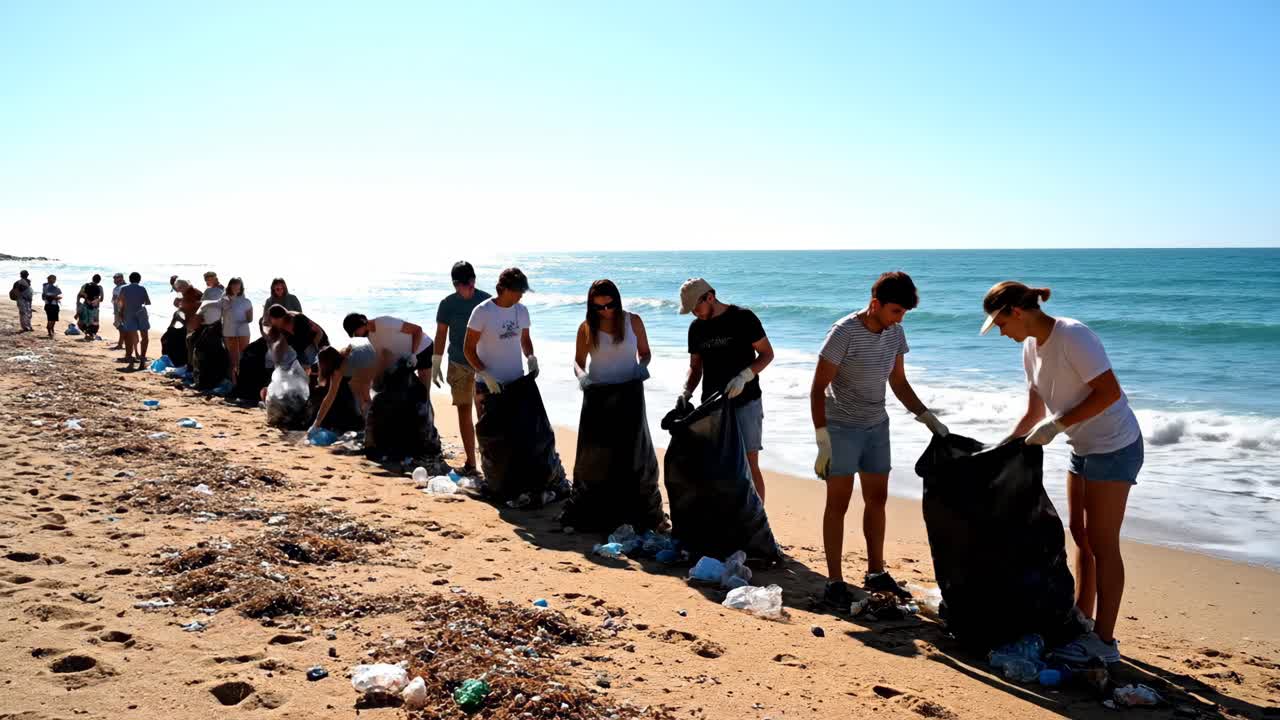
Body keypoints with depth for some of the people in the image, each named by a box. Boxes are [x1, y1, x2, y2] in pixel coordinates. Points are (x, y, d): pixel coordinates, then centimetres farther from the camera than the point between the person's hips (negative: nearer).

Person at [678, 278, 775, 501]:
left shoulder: (743, 318, -8)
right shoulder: (696, 328, 8)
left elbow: (767, 354, -6)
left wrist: (743, 376, -21)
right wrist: (686, 393, -5)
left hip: (745, 403, -5)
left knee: (749, 465, -5)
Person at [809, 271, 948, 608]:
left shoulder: (894, 333, 0)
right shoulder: (844, 333, -20)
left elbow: (898, 383, 12)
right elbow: (818, 389, -18)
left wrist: (926, 415, 1)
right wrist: (823, 440, -22)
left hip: (877, 426, 7)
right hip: (841, 427, -7)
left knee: (877, 498, 12)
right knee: (838, 502, -3)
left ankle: (876, 573, 26)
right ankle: (834, 583, 4)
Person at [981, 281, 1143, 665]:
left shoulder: (1072, 336, -22)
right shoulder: (1031, 348, 5)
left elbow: (1109, 392, -26)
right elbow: (1034, 414, 11)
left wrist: (1057, 424, -25)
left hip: (1114, 446, -9)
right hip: (1084, 447, 9)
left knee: (1102, 543, -3)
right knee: (1081, 535, 15)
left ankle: (1104, 642, 7)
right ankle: (1081, 621, 28)